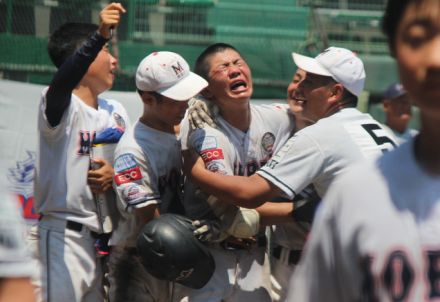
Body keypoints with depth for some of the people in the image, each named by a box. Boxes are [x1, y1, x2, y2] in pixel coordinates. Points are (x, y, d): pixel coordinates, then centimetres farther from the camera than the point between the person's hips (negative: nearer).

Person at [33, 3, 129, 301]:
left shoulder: (116, 112, 13)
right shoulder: (61, 105, -10)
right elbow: (63, 81, -34)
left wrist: (117, 174, -6)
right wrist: (100, 35, -46)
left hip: (104, 237, 8)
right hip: (63, 236, -8)